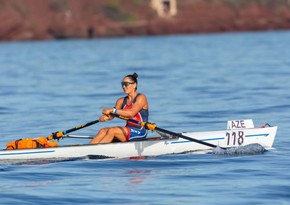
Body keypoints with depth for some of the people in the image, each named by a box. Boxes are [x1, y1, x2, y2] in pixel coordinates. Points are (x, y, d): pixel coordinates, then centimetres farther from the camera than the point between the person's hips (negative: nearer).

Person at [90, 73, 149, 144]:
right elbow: (111, 116, 2)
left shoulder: (141, 98, -6)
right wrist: (104, 117, -22)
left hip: (140, 132, -7)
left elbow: (131, 113, -22)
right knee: (103, 131, -16)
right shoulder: (121, 101, 14)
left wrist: (113, 110, -25)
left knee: (112, 131, -27)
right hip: (128, 131, 7)